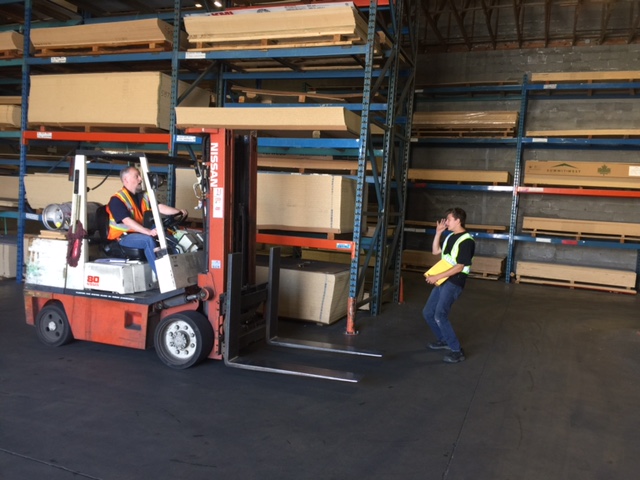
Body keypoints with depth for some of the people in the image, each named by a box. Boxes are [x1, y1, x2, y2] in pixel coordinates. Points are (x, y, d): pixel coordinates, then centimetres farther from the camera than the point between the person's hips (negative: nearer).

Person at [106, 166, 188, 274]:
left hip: (142, 233, 7)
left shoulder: (144, 196, 10)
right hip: (124, 237, -7)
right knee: (148, 240, -33)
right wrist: (148, 231, -37)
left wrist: (179, 211, -19)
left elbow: (160, 207, -1)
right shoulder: (117, 200, -11)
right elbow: (127, 221, -24)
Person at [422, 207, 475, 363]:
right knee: (428, 312, 13)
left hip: (454, 282, -9)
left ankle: (457, 350, -10)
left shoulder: (466, 241, -16)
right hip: (443, 280, 9)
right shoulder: (451, 236, 11)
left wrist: (437, 277, -21)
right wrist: (438, 232, 8)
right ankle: (444, 340, 31)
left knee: (440, 316, -20)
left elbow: (459, 267, -20)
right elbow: (435, 251, 19)